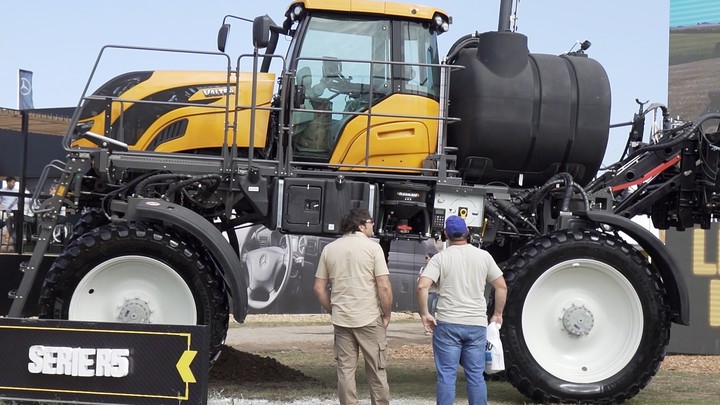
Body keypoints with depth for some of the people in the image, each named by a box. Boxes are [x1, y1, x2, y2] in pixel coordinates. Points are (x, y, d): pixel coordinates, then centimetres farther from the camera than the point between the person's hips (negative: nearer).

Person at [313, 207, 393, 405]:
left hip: (341, 320, 3)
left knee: (345, 370, 9)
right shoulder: (372, 247, -8)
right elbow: (384, 287, -12)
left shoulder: (329, 249, 5)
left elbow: (319, 288, 6)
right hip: (370, 319, -3)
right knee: (376, 370, 7)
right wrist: (386, 315, 0)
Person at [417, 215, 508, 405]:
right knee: (476, 375, 9)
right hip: (477, 325, 2)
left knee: (446, 375, 2)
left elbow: (422, 286, -15)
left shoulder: (440, 258, -4)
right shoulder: (483, 256, 5)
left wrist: (424, 314, -4)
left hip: (448, 325, -2)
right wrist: (497, 315, 17)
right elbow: (502, 287, 7)